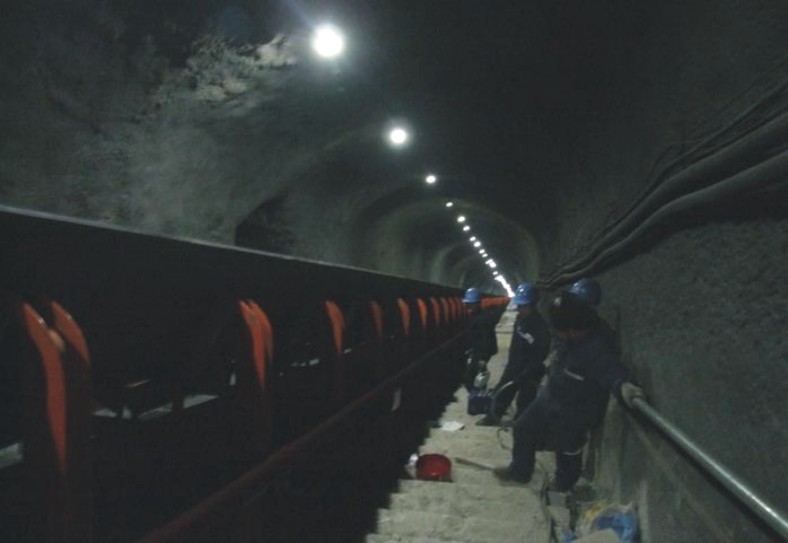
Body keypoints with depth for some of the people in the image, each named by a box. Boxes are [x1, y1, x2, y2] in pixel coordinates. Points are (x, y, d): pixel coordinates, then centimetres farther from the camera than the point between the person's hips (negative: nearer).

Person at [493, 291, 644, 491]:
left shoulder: (597, 349, -34)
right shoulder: (572, 339, -9)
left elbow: (610, 370, -49)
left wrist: (622, 385, -69)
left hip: (573, 413, -8)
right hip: (549, 399, 8)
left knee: (567, 451, 15)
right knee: (523, 428, 19)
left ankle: (562, 486, 43)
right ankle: (520, 470, 41)